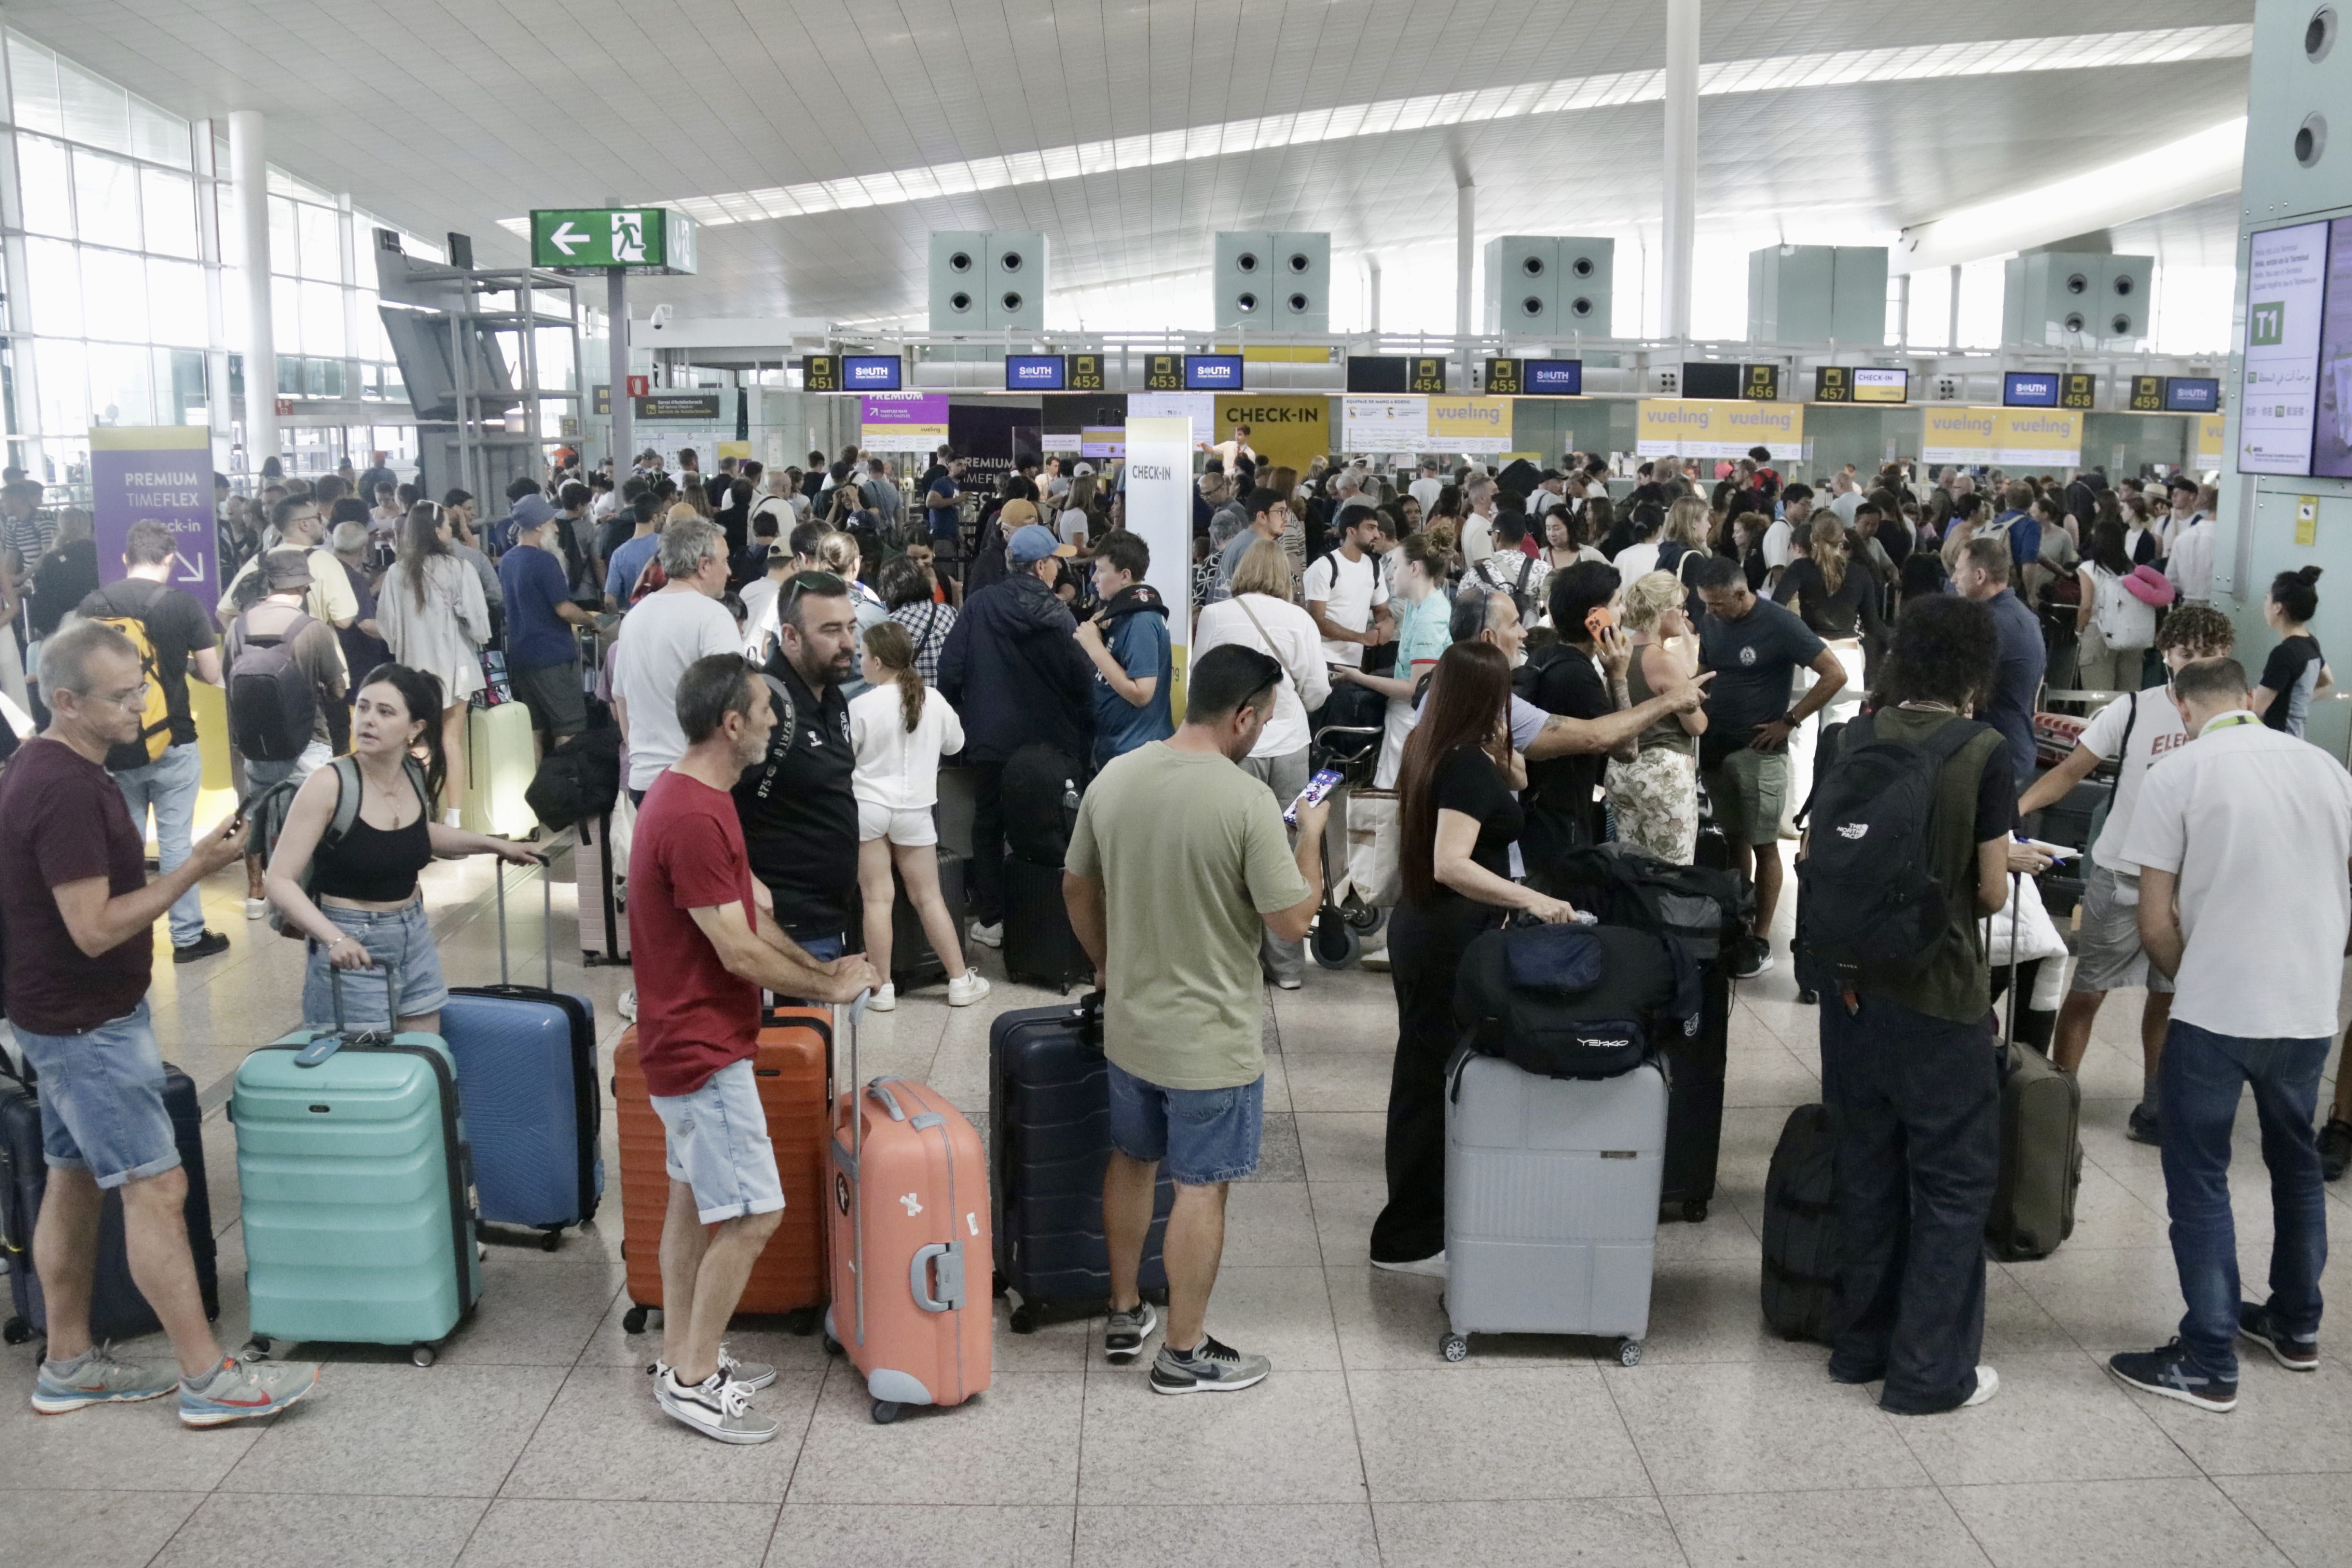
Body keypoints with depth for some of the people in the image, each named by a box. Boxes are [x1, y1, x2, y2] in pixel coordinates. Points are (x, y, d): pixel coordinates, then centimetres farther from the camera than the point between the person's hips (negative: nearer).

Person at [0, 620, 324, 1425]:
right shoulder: (67, 791, -24)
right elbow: (95, 928, -25)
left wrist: (193, 859, 12)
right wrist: (195, 869, -22)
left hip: (68, 1016, 10)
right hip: (88, 1023, -10)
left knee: (74, 1179, 15)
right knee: (156, 1187, -6)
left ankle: (68, 1364, 25)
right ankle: (208, 1379, -1)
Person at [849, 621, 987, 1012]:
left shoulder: (862, 707, -13)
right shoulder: (934, 701, -2)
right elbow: (955, 744, 14)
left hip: (868, 806, -3)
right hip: (915, 808, 3)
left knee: (877, 898, 2)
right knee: (929, 897, 11)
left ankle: (883, 987, 6)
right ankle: (960, 981, 15)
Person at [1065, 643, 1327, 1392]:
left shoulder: (1115, 777, -3)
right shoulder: (1248, 802, -22)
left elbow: (1077, 888, 8)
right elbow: (1293, 921, -18)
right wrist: (1311, 835, -3)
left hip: (1128, 1024, 6)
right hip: (1211, 1040, -6)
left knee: (1131, 1162, 22)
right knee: (1201, 1187, 7)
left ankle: (1124, 1316, 37)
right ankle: (1184, 1353, 19)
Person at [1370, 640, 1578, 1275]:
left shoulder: (1432, 748, 6)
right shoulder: (1469, 765, -21)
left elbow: (1515, 778, 23)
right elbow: (1451, 865, -33)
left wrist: (1498, 744, 12)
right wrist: (1531, 900, -37)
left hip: (1423, 925, 10)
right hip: (1452, 937, -10)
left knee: (1426, 1074, 19)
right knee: (1436, 1080, -1)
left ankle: (1414, 1220, 33)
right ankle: (1409, 1239, 8)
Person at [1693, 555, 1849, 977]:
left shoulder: (1780, 624, -13)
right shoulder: (1710, 623, 4)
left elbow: (1835, 675, -13)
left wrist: (1790, 721, -13)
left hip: (1758, 752, -6)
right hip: (1715, 748, 6)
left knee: (1763, 845, 1)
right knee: (1733, 839, 13)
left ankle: (1761, 940, 6)